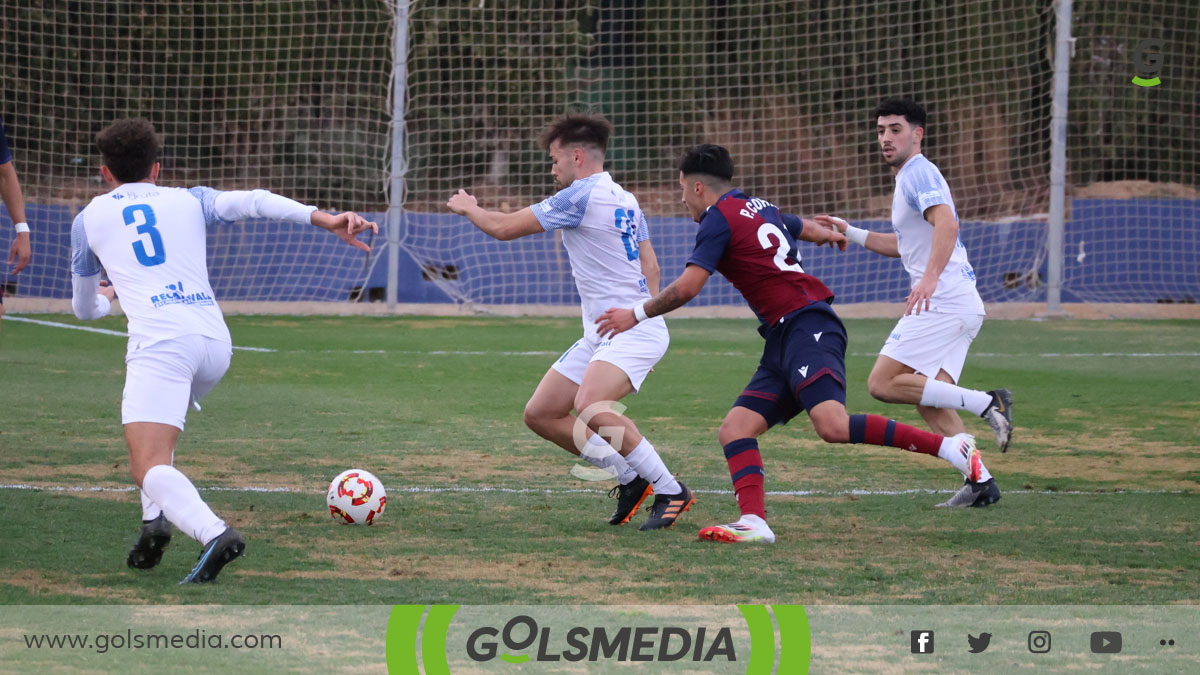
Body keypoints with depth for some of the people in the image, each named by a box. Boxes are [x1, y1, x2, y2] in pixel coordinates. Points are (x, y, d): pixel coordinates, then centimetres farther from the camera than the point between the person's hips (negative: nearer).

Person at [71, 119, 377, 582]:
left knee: (148, 468, -15)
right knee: (152, 425, 32)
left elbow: (84, 308, 34)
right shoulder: (188, 201, 23)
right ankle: (156, 519, 13)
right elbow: (250, 202, 4)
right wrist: (325, 219, -6)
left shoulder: (88, 219, 22)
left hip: (160, 342, -5)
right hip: (216, 341, 5)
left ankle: (214, 534, -42)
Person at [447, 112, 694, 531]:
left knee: (591, 406, -32)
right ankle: (630, 479, 12)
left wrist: (468, 208, 12)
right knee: (540, 414, 6)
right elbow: (650, 267, 23)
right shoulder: (625, 200, 17)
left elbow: (503, 228, -6)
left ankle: (670, 491, -21)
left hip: (633, 328, -10)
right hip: (601, 336, 10)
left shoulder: (581, 196, -12)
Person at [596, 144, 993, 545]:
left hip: (806, 328, -10)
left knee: (833, 425, -28)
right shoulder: (759, 208, 23)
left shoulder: (720, 218, -3)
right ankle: (754, 522, -17)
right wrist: (831, 234, 66)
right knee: (734, 430, 0)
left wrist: (637, 314, 5)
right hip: (784, 343, 10)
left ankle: (951, 447, -23)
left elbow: (686, 289, -9)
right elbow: (807, 229, 43)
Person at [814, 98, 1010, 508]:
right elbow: (906, 245, 38)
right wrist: (851, 234, 33)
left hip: (943, 301, -10)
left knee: (883, 384, -13)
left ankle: (987, 404, -19)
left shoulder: (919, 173, -7)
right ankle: (980, 482, 0)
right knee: (931, 404, 7)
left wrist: (930, 278, -38)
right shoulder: (910, 178, 25)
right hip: (961, 305, 10)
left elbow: (946, 224, -25)